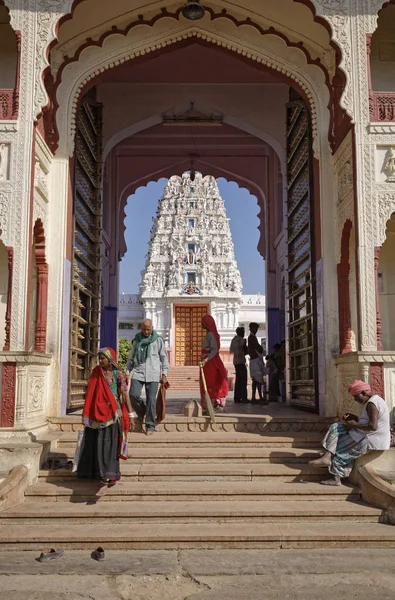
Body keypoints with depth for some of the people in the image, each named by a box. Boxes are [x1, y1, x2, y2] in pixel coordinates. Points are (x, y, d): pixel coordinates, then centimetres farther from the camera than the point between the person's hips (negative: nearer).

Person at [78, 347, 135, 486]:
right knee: (95, 442, 8)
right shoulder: (96, 373, 6)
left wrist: (131, 416, -9)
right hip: (97, 413, 4)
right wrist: (86, 414, 13)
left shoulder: (118, 374, -5)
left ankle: (111, 474, -1)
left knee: (110, 443, -4)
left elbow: (125, 395, -6)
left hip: (112, 413, -3)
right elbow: (90, 394, 12)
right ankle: (91, 471, 21)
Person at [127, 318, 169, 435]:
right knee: (133, 395, -15)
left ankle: (150, 426, 9)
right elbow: (131, 358, 16)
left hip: (153, 374, -2)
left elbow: (164, 358, 7)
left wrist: (164, 374, 1)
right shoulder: (137, 340, 10)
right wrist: (128, 373, 10)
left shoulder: (158, 340, 4)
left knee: (151, 399, -3)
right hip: (137, 373, 2)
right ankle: (141, 412, 16)